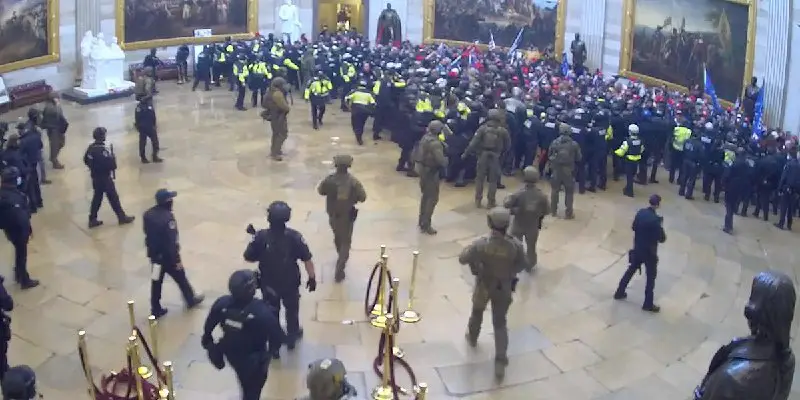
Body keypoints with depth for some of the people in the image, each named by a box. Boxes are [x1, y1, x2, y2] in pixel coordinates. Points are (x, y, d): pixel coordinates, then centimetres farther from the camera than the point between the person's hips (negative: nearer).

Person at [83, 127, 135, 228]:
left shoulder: (90, 148, -1)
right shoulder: (104, 150, -25)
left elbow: (86, 161, 10)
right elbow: (112, 165, -24)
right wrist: (113, 157, -6)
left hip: (95, 178, 7)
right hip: (105, 178, -7)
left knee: (97, 197, 17)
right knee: (113, 198, 6)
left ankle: (92, 219, 19)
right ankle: (122, 217, 18)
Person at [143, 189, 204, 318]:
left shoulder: (148, 214, -5)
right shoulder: (168, 217, -29)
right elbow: (171, 242, -27)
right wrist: (177, 260, -17)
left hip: (154, 254, 6)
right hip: (167, 256, -6)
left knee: (156, 282, 16)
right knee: (180, 278, 16)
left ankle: (155, 310, 23)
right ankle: (191, 300, 37)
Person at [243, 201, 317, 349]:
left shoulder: (261, 236, -23)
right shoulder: (294, 236, -22)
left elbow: (249, 258, -11)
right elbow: (307, 259, -17)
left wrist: (254, 237, 1)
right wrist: (312, 277, -3)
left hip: (268, 284, 0)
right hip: (290, 284, 0)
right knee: (292, 310, 27)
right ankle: (292, 337, 47)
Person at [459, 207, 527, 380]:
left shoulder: (481, 243, -28)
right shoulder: (515, 245, -25)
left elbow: (462, 259, -18)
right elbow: (523, 264, -8)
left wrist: (470, 248, 2)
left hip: (484, 286, 0)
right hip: (504, 288, 0)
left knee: (477, 311, 31)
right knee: (500, 324, 13)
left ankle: (472, 337, 58)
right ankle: (500, 362, 7)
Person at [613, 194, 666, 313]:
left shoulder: (640, 212, -6)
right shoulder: (656, 219, -26)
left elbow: (633, 227, 9)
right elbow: (662, 239, -19)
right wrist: (660, 226, -5)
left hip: (637, 249, 6)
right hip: (649, 253, -6)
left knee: (631, 270, 24)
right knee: (651, 277, 9)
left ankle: (619, 293, 34)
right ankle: (648, 304, 17)